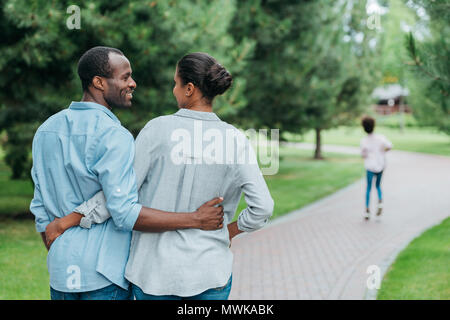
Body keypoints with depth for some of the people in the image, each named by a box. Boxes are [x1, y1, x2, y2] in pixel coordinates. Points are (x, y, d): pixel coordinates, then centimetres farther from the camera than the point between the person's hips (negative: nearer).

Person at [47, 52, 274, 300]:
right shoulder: (235, 140, -5)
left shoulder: (158, 129, -10)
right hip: (210, 269, 1)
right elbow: (263, 207, -10)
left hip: (157, 267, -1)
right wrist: (232, 230, 9)